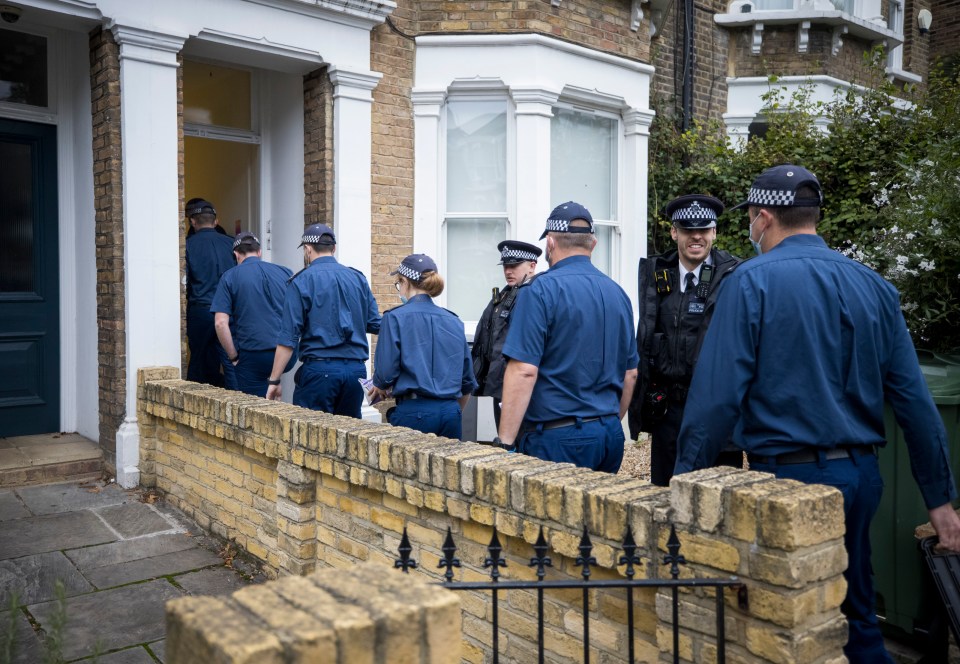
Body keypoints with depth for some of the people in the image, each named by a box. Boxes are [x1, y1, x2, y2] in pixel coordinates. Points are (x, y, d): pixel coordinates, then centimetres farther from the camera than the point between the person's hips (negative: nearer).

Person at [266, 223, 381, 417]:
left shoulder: (301, 281, -3)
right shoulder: (358, 278, 8)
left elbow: (288, 338, -8)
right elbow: (375, 324, 10)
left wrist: (274, 381, -3)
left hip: (320, 369, -4)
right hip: (356, 368, 4)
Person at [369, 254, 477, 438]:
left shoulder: (395, 317, -5)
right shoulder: (454, 321, 10)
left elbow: (386, 372, -9)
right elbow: (468, 381, 13)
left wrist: (380, 386, 13)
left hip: (414, 411, -4)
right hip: (451, 413, 5)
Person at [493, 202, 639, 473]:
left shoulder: (541, 290, -11)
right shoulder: (618, 293, 10)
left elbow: (524, 371, -18)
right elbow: (630, 373, 15)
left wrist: (505, 442, -15)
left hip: (557, 437, -6)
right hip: (611, 435, 7)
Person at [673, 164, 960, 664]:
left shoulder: (752, 281, -11)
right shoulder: (873, 286, 5)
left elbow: (718, 394, -17)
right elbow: (914, 398, 6)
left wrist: (686, 479, -9)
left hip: (789, 473, -6)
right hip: (860, 474, 6)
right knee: (855, 616, 22)